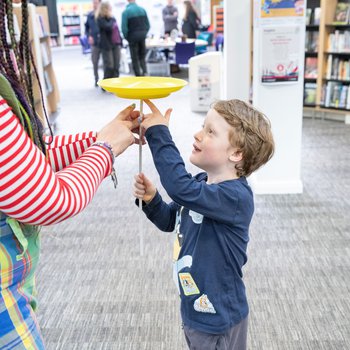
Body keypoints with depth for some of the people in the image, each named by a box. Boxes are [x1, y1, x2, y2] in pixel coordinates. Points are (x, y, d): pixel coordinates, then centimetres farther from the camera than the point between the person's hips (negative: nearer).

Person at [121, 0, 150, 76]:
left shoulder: (126, 12, -8)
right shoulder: (142, 9, 4)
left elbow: (124, 27, -13)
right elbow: (147, 24, 5)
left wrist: (126, 37, 2)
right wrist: (144, 34, 14)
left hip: (133, 36, -4)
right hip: (142, 36, 4)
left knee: (135, 58, 5)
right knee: (142, 56, 16)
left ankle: (138, 76, 6)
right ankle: (144, 71, -4)